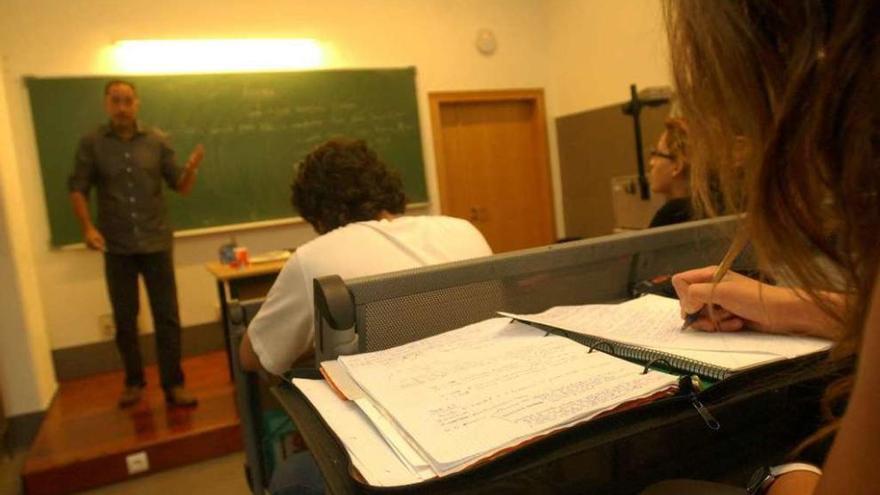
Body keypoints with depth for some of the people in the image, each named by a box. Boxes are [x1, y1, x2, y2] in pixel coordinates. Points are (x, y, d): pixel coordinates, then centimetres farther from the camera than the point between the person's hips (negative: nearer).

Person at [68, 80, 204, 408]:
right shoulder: (91, 143, 0)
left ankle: (173, 385, 11)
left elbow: (181, 187, 1)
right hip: (117, 248, 1)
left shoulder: (157, 141, 0)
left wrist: (191, 169, -20)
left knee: (167, 317, 1)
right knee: (124, 320, 11)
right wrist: (88, 227, -13)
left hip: (156, 243, 0)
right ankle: (134, 381, 29)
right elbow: (77, 188, 1)